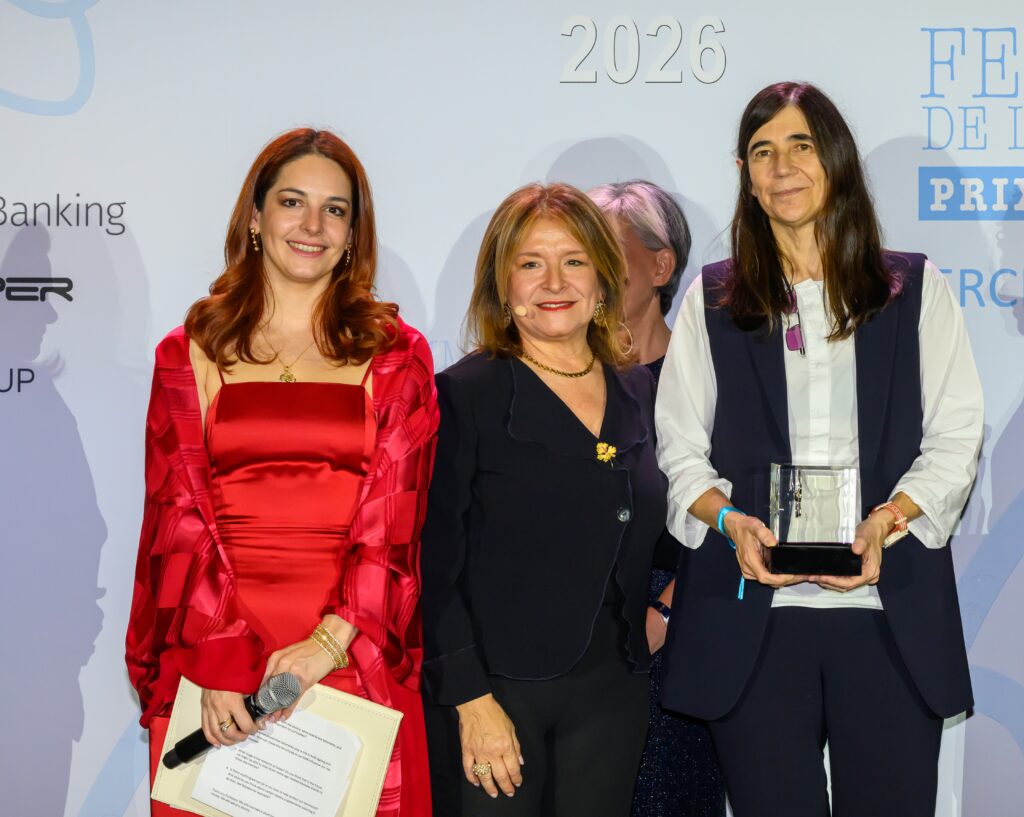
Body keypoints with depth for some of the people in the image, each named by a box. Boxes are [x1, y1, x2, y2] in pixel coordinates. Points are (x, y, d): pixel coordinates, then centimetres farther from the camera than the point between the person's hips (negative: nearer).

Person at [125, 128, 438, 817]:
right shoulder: (190, 354, 8)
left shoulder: (397, 355, 8)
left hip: (357, 656, 0)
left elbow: (394, 516, -2)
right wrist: (221, 657, -13)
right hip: (210, 661, 0)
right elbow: (179, 515, 0)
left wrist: (330, 640, -15)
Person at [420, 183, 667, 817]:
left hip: (610, 693, 4)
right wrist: (472, 699, -14)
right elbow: (434, 568, -9)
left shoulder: (640, 393, 8)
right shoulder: (465, 396, -6)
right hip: (496, 690, -4)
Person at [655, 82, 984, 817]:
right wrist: (729, 521, -11)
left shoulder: (916, 289, 11)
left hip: (891, 616, 0)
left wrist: (884, 522, -12)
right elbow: (679, 449, 8)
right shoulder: (712, 300, 12)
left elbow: (956, 437, 5)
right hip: (753, 617, 0)